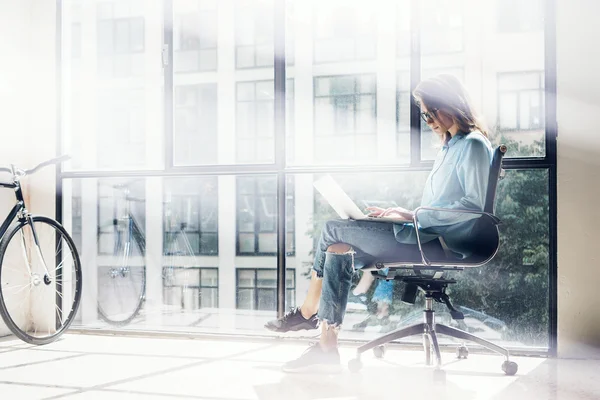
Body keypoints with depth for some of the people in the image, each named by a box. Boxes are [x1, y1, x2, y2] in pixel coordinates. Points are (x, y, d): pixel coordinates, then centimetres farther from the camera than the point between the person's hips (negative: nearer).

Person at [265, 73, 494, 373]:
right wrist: (396, 214, 8)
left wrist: (413, 216, -19)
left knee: (333, 230, -11)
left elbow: (475, 205, -20)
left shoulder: (473, 145, -7)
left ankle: (308, 312, 7)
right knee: (339, 251, -4)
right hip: (428, 237, 10)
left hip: (445, 244, -10)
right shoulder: (449, 146, 23)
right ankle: (327, 351, -4)